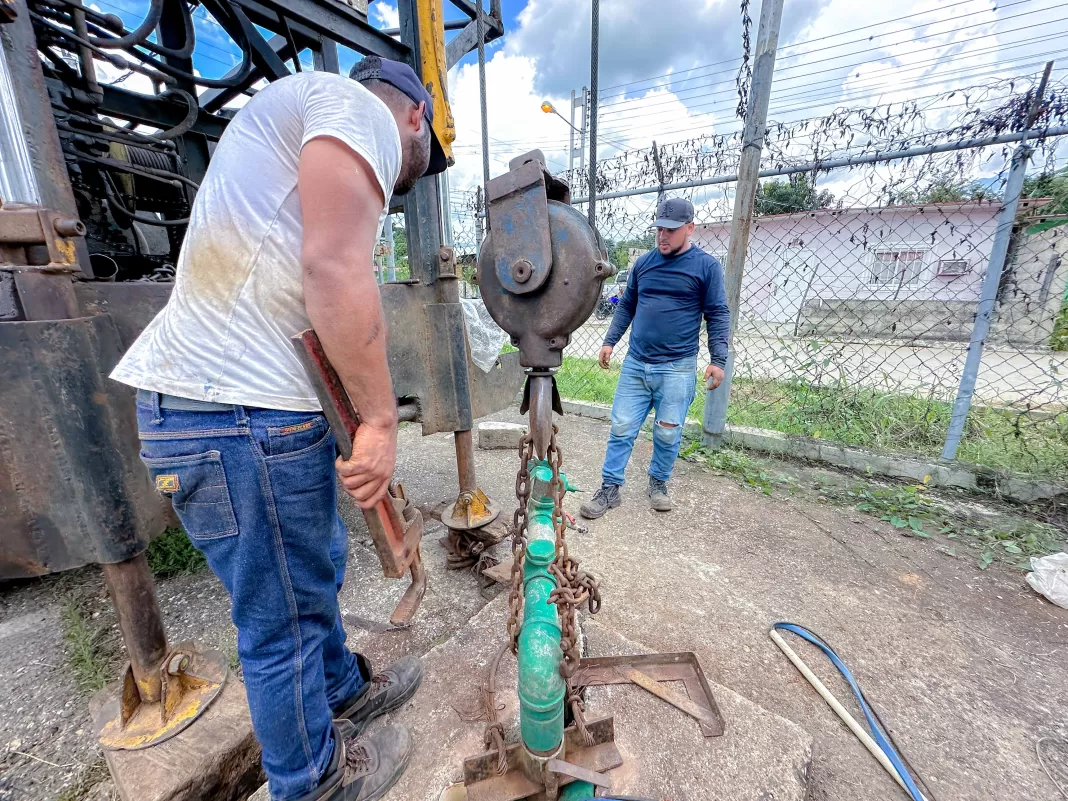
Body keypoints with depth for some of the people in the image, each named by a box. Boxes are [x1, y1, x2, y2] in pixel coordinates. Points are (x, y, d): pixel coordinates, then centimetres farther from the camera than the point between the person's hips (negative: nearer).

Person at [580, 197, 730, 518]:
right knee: (621, 428, 2)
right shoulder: (643, 262, 11)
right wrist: (609, 341, 11)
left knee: (668, 434, 6)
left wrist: (718, 359, -7)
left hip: (677, 369, -2)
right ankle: (610, 489, 13)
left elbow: (718, 315, 0)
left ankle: (658, 483, 29)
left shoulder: (706, 266, 1)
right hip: (635, 364, 3)